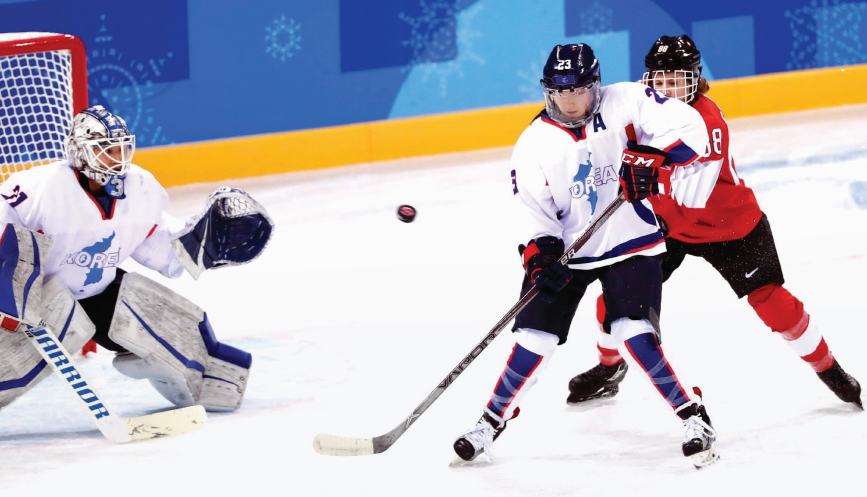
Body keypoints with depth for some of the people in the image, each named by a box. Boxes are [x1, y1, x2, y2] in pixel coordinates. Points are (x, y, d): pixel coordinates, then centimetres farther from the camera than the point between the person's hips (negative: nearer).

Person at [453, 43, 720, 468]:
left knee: (634, 334, -18)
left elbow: (689, 129, -17)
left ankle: (693, 416, -7)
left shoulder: (625, 104, -11)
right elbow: (532, 211, -5)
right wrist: (540, 256, -22)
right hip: (566, 250, 2)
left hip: (630, 244, -2)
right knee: (535, 338, -4)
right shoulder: (535, 142, -5)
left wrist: (648, 158, -30)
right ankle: (494, 418, 14)